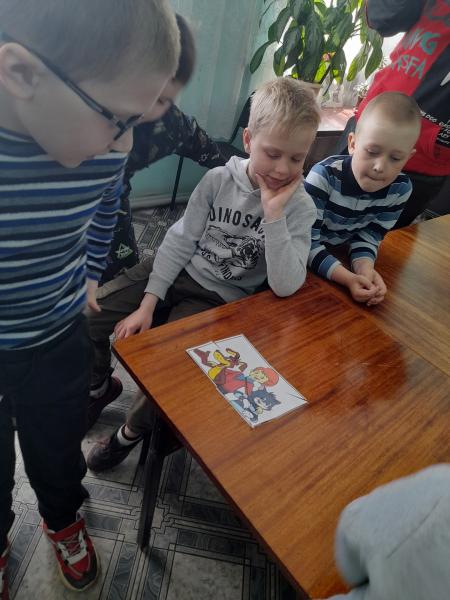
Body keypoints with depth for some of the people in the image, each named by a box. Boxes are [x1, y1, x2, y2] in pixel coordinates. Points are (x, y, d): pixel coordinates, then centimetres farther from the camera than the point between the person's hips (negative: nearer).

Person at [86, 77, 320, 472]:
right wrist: (147, 304, -9)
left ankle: (134, 429, 14)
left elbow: (285, 286, -24)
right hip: (177, 272, 3)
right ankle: (97, 385, 28)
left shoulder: (299, 207, -14)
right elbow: (180, 241, -4)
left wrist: (274, 214, -31)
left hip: (220, 300, -3)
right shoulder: (218, 179, -8)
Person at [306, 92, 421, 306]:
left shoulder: (400, 189, -13)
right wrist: (348, 279, -40)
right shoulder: (324, 176, -28)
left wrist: (365, 269, -30)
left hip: (341, 255, 4)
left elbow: (368, 236, -7)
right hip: (301, 258, -4)